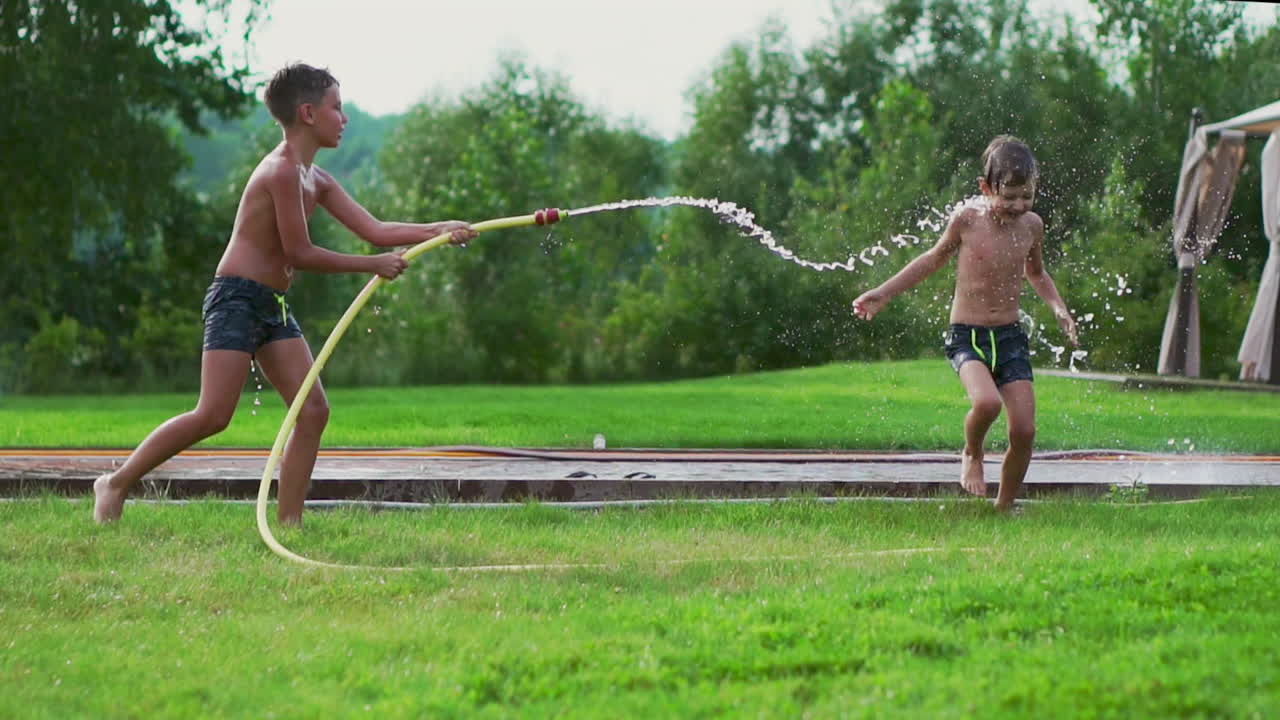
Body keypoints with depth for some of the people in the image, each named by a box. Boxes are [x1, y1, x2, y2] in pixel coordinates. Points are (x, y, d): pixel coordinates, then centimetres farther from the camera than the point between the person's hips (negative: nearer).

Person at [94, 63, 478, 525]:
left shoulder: (317, 181, 14)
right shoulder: (283, 171, -15)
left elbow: (376, 232, 13)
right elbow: (300, 253, -16)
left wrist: (440, 230, 3)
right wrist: (374, 266, -11)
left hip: (274, 308, 10)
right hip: (236, 298, -10)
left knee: (313, 410, -1)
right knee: (213, 415, -15)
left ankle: (288, 521, 3)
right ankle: (116, 483, -3)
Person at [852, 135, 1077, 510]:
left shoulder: (1032, 225, 2)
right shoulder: (966, 219, -8)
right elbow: (935, 258, 10)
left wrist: (1058, 307, 4)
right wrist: (883, 293, 9)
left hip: (1011, 337, 4)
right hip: (967, 336, -4)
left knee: (1024, 430, -5)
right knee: (987, 402, -31)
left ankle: (1005, 507, 15)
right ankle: (972, 454, 2)